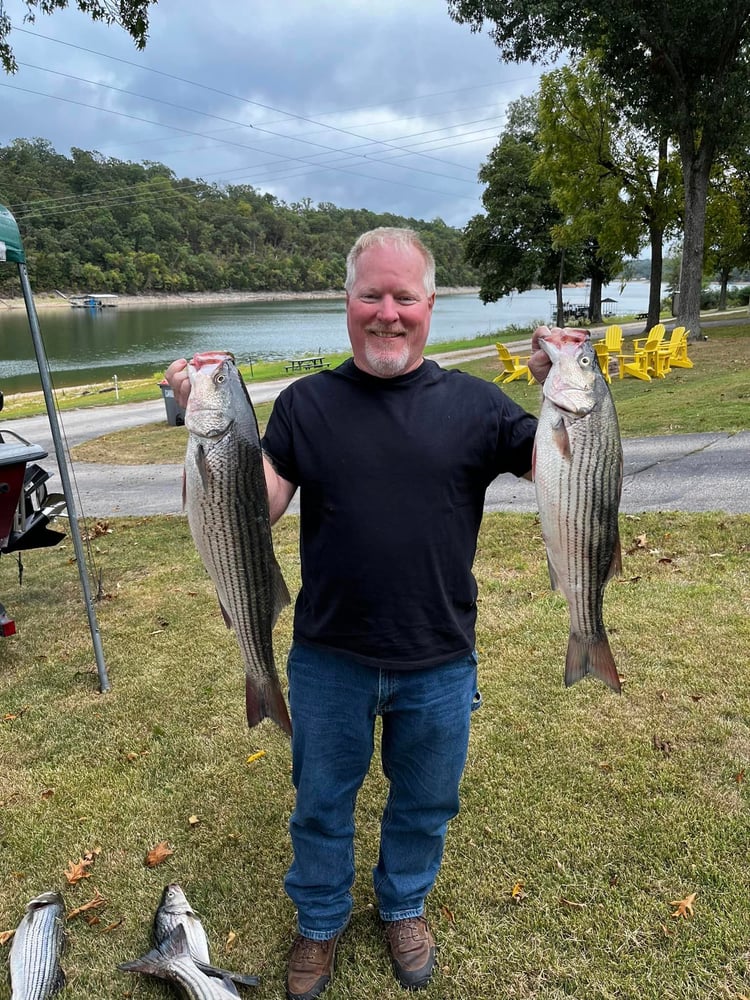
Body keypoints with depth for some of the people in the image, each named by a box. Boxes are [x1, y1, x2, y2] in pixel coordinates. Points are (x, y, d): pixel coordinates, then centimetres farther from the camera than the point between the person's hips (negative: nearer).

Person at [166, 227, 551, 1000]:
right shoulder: (306, 404, -4)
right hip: (329, 661, 0)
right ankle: (319, 922, 50)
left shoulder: (473, 404, -4)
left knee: (424, 804, 23)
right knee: (322, 802, 21)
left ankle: (403, 905, 53)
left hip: (438, 666, 1)